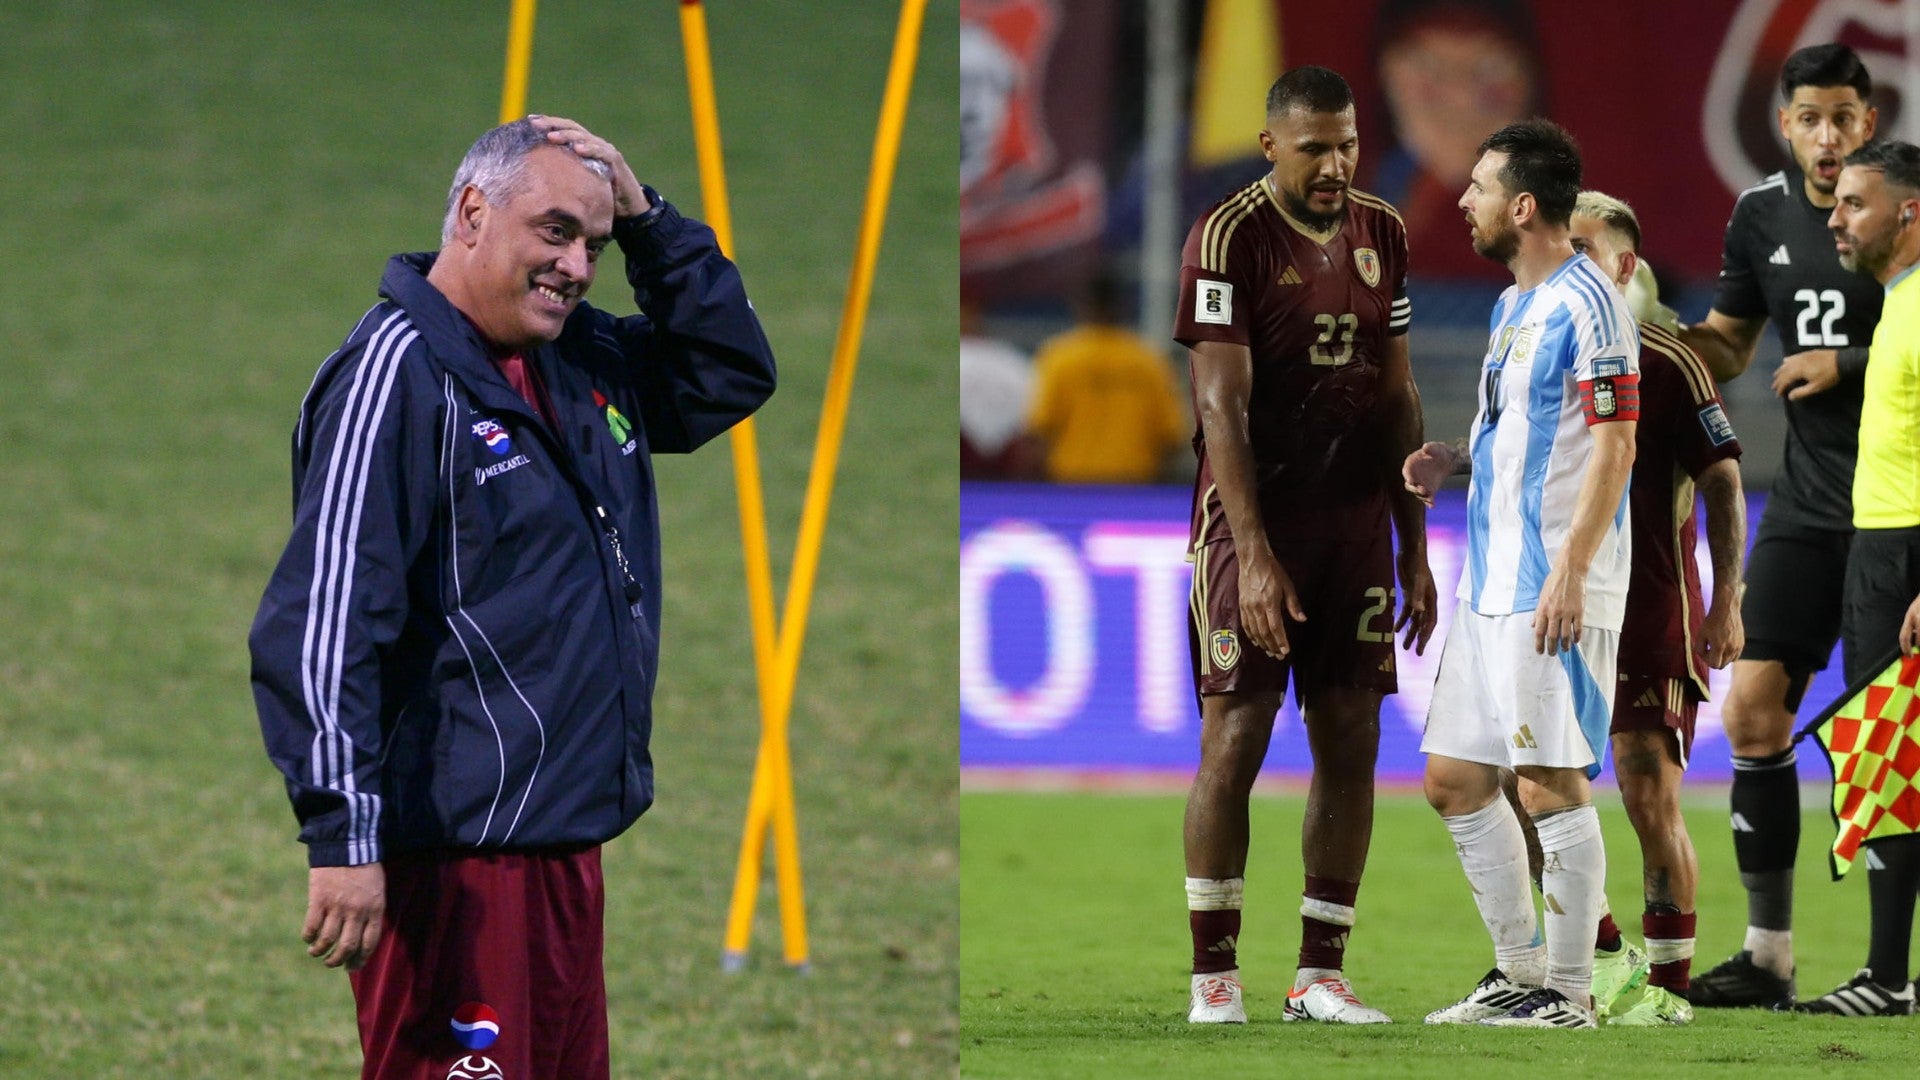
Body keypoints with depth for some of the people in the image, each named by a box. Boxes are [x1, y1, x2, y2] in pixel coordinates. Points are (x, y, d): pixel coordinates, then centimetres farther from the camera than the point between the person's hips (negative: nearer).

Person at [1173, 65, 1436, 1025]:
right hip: (1252, 518, -5)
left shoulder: (1381, 235, 9)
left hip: (1355, 518, 6)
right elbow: (1222, 406, -15)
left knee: (1351, 743, 2)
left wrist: (1415, 549, 12)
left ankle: (1321, 973, 6)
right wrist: (1254, 552, -21)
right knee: (1233, 740, -6)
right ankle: (1214, 973, 1)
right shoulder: (1228, 239, -10)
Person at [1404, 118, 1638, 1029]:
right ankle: (1520, 973, 19)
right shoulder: (1514, 304, 17)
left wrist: (1569, 572, -22)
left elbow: (1613, 446, -17)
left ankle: (1570, 991, -1)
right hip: (1490, 582, 10)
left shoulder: (1586, 305, -13)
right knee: (1455, 782, 11)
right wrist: (1454, 461, 9)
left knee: (1550, 784, -7)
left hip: (1555, 592, -10)